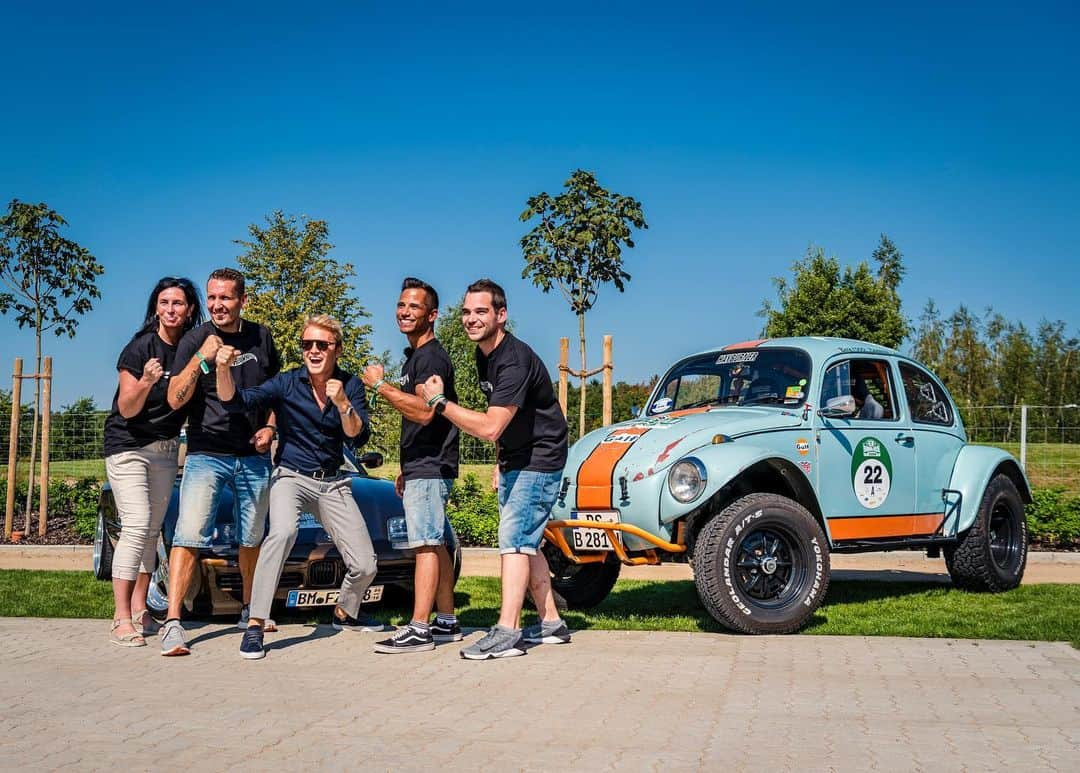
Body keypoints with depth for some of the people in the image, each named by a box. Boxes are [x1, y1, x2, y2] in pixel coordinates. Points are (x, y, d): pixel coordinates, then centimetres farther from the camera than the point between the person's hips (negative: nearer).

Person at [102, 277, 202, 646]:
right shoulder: (140, 347, -16)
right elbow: (127, 409, -16)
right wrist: (146, 383, -35)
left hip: (166, 448, 6)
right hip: (128, 447, -5)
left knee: (153, 529, 6)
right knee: (136, 526, -15)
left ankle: (139, 609, 14)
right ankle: (121, 619, -14)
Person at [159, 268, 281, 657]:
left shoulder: (260, 337, 7)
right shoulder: (195, 340, -5)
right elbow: (175, 400, -13)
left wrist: (270, 426, 4)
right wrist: (202, 358, -24)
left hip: (254, 457, 4)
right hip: (206, 454, -4)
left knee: (252, 539, 13)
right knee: (189, 535, -15)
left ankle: (249, 610, 32)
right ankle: (172, 623, -16)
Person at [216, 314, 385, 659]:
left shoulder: (351, 385, -3)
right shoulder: (287, 383, -9)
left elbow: (359, 437, -13)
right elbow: (236, 401, -20)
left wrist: (343, 405, -31)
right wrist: (224, 370, -40)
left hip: (332, 483, 3)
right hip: (291, 476, -3)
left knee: (365, 567, 0)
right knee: (283, 532, -36)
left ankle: (345, 613, 34)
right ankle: (255, 625, -30)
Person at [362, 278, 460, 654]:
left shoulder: (432, 357, -12)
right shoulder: (414, 357, 20)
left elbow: (424, 411, -26)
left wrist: (380, 385, -20)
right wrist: (406, 469, 24)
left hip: (430, 468, -10)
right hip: (421, 467, 10)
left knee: (426, 545, -11)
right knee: (435, 545, 11)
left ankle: (418, 629, -12)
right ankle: (446, 622, 16)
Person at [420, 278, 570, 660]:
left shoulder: (515, 360, -24)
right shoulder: (484, 355, 7)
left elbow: (490, 427, -30)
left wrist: (439, 402, -23)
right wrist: (501, 463, 15)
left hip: (539, 461, -10)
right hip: (515, 461, 10)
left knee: (514, 539, -15)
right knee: (525, 543, 12)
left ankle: (507, 632, -18)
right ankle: (551, 623, 20)